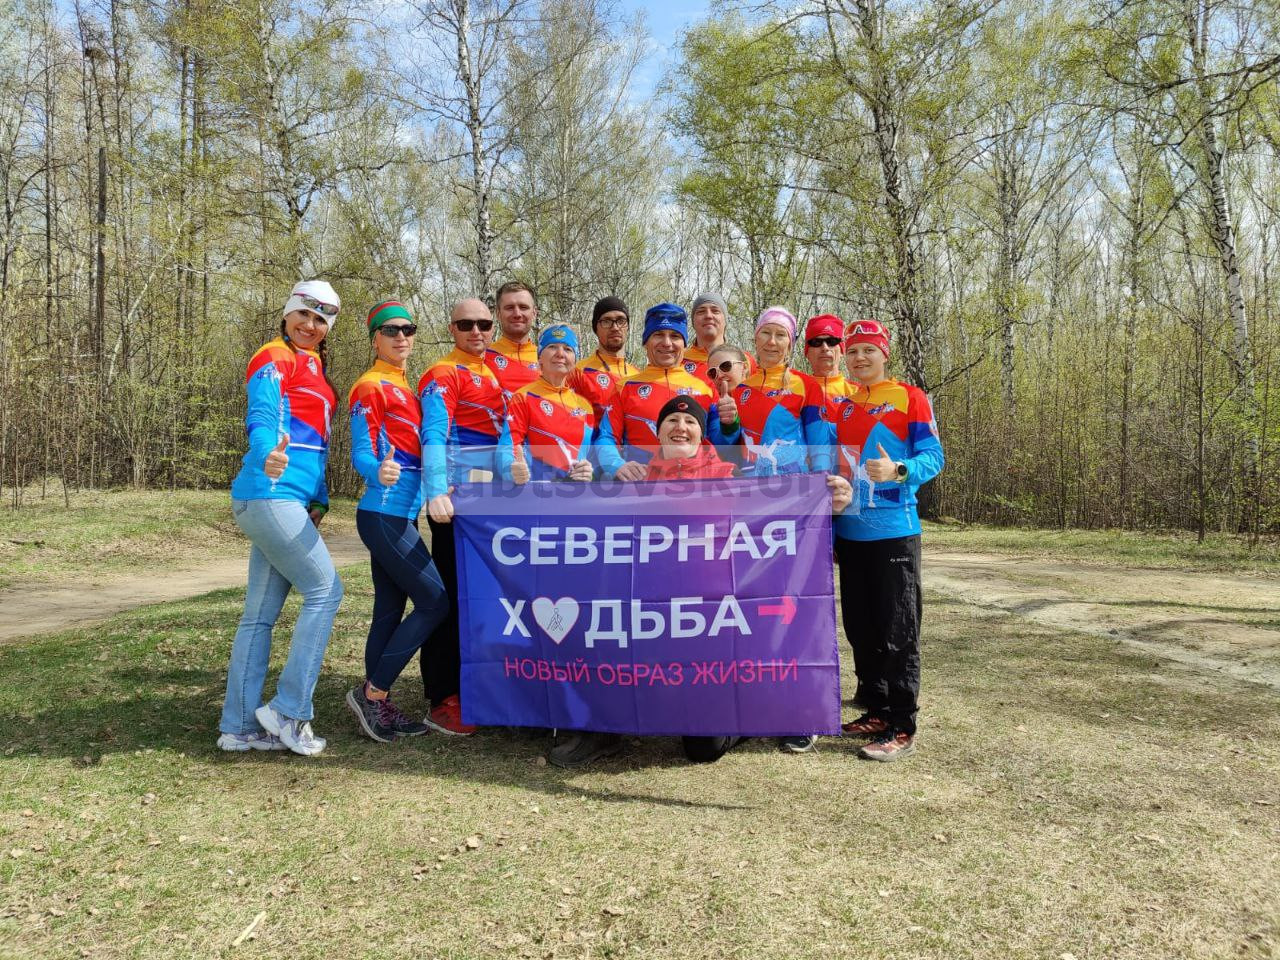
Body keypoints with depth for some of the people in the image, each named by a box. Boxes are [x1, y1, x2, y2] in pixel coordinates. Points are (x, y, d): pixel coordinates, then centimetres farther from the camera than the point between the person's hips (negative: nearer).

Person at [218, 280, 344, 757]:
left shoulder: (312, 366, 23)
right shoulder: (274, 359, -5)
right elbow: (262, 418, -20)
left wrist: (319, 502, 20)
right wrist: (268, 456, -42)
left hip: (289, 500, 9)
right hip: (272, 494, -9)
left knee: (261, 614, 9)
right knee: (325, 591, -8)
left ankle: (240, 727, 15)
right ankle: (288, 712, -2)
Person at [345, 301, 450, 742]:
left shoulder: (404, 388, 18)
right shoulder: (371, 386, -9)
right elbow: (360, 453, -15)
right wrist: (379, 472, -35)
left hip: (399, 515, 9)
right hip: (384, 515, -9)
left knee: (390, 613, 10)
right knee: (436, 603, -8)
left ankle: (379, 706, 17)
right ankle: (372, 692, 1)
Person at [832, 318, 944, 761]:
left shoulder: (909, 398, -1)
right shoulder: (840, 406, 14)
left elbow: (933, 456, -8)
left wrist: (898, 471, -28)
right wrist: (827, 531, 13)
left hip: (894, 532, -6)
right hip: (850, 534, 6)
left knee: (897, 633, -3)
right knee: (861, 630, 12)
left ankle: (901, 728, 5)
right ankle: (877, 711, 25)